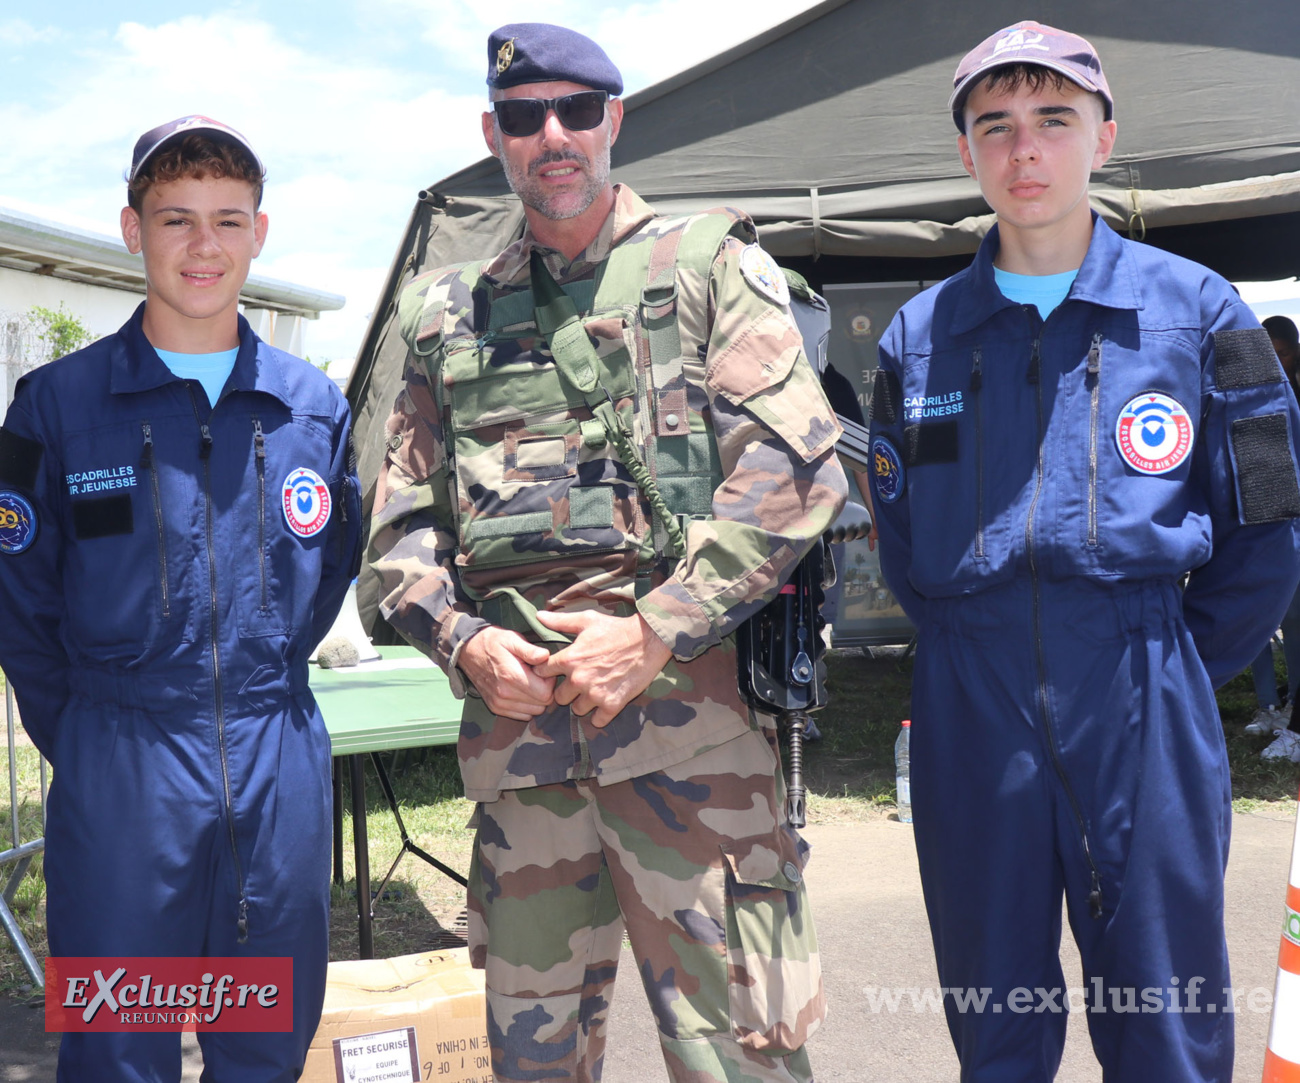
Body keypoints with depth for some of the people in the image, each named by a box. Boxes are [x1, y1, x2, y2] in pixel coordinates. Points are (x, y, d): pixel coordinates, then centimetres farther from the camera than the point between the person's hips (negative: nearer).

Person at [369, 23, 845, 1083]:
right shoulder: (453, 311, 17)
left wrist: (654, 635, -12)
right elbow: (401, 516, 18)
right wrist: (463, 637, -1)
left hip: (684, 704, -4)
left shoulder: (708, 265, 5)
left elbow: (797, 469, -6)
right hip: (513, 710, 4)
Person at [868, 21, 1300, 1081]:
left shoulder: (1196, 310, 0)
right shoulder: (920, 337, 8)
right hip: (969, 712, 2)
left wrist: (1165, 670, 5)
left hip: (1142, 714, -2)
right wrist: (981, 651, 10)